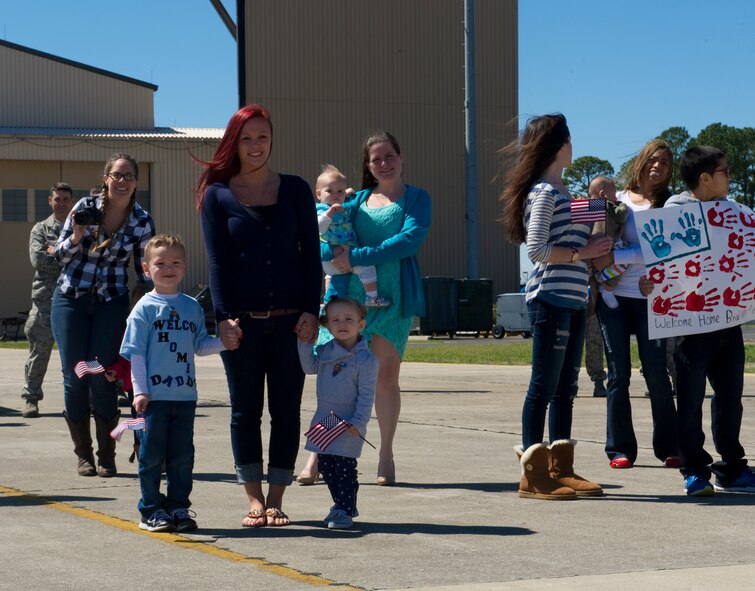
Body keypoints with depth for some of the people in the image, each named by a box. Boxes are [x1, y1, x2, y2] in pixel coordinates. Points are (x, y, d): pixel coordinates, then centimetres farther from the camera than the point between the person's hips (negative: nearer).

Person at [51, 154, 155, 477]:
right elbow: (60, 255, 2)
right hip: (71, 299, 0)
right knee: (74, 377, -2)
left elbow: (145, 269, 8)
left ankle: (106, 456, 3)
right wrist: (77, 236, -17)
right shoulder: (86, 207, -5)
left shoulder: (142, 221, -2)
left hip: (111, 302, 0)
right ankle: (83, 454, 11)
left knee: (102, 378, -8)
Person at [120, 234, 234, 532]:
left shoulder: (192, 307, 10)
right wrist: (140, 391, -11)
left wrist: (224, 342, -4)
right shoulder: (144, 308, -3)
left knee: (182, 456, 8)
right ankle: (152, 510, 11)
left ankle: (178, 508, 17)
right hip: (154, 395, -4)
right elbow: (136, 353, -5)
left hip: (185, 395, 4)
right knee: (152, 456, 2)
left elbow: (200, 345, 14)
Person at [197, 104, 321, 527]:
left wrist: (311, 310, -5)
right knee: (246, 409, 4)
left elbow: (311, 254, 5)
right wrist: (223, 316, -9)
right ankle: (254, 499, 11)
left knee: (286, 409, 2)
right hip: (242, 319, -1)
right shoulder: (218, 194, 5)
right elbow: (218, 260, 0)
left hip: (290, 317, 1)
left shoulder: (296, 190, 7)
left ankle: (276, 499, 10)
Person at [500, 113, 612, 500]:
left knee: (565, 388, 11)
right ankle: (533, 475, -4)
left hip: (572, 299, 10)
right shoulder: (544, 192, -9)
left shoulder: (558, 191, 19)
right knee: (544, 385, -7)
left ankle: (561, 469, 16)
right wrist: (581, 253, -14)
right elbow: (536, 249, -16)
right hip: (551, 298, -10)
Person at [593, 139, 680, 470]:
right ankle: (620, 449, 7)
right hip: (613, 296, 1)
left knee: (656, 373, -2)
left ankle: (668, 448, 7)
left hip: (650, 299, -1)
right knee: (618, 374, 2)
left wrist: (615, 257, -19)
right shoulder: (616, 200, 8)